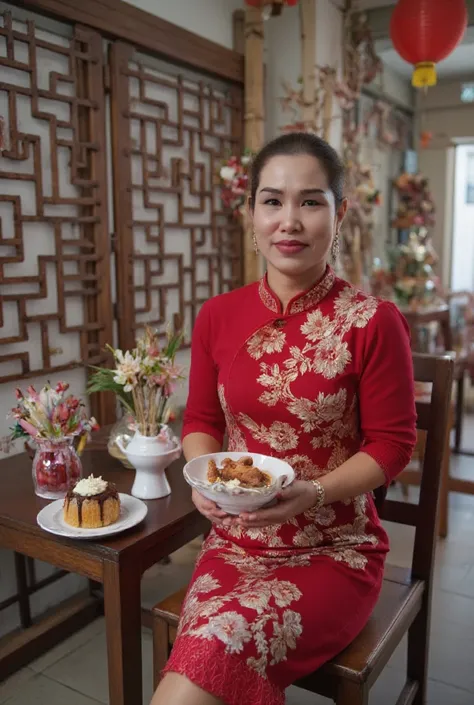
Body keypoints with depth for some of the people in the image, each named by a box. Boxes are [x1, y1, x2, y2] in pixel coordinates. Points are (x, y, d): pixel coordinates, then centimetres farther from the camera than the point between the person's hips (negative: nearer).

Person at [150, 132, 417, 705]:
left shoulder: (372, 323, -12)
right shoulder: (218, 317, 0)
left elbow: (391, 444, -5)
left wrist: (313, 494, -20)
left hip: (334, 549, -3)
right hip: (235, 542, 3)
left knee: (214, 653, -25)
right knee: (206, 659, -20)